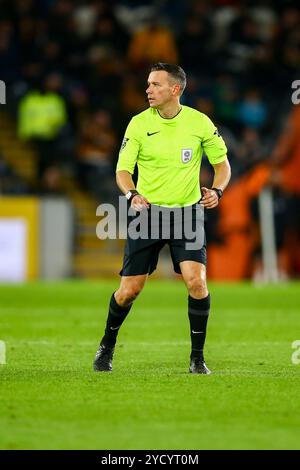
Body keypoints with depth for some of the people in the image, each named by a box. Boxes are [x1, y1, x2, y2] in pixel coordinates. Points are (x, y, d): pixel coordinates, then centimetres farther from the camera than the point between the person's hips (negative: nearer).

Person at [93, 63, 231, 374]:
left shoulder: (199, 123, -3)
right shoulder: (139, 123, -4)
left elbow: (222, 162, 7)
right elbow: (123, 169, -3)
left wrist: (216, 190, -12)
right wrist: (131, 194, -24)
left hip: (187, 212, 0)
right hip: (147, 211, 0)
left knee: (196, 281, -19)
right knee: (129, 290, -1)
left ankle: (197, 357, -3)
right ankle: (107, 346, 27)